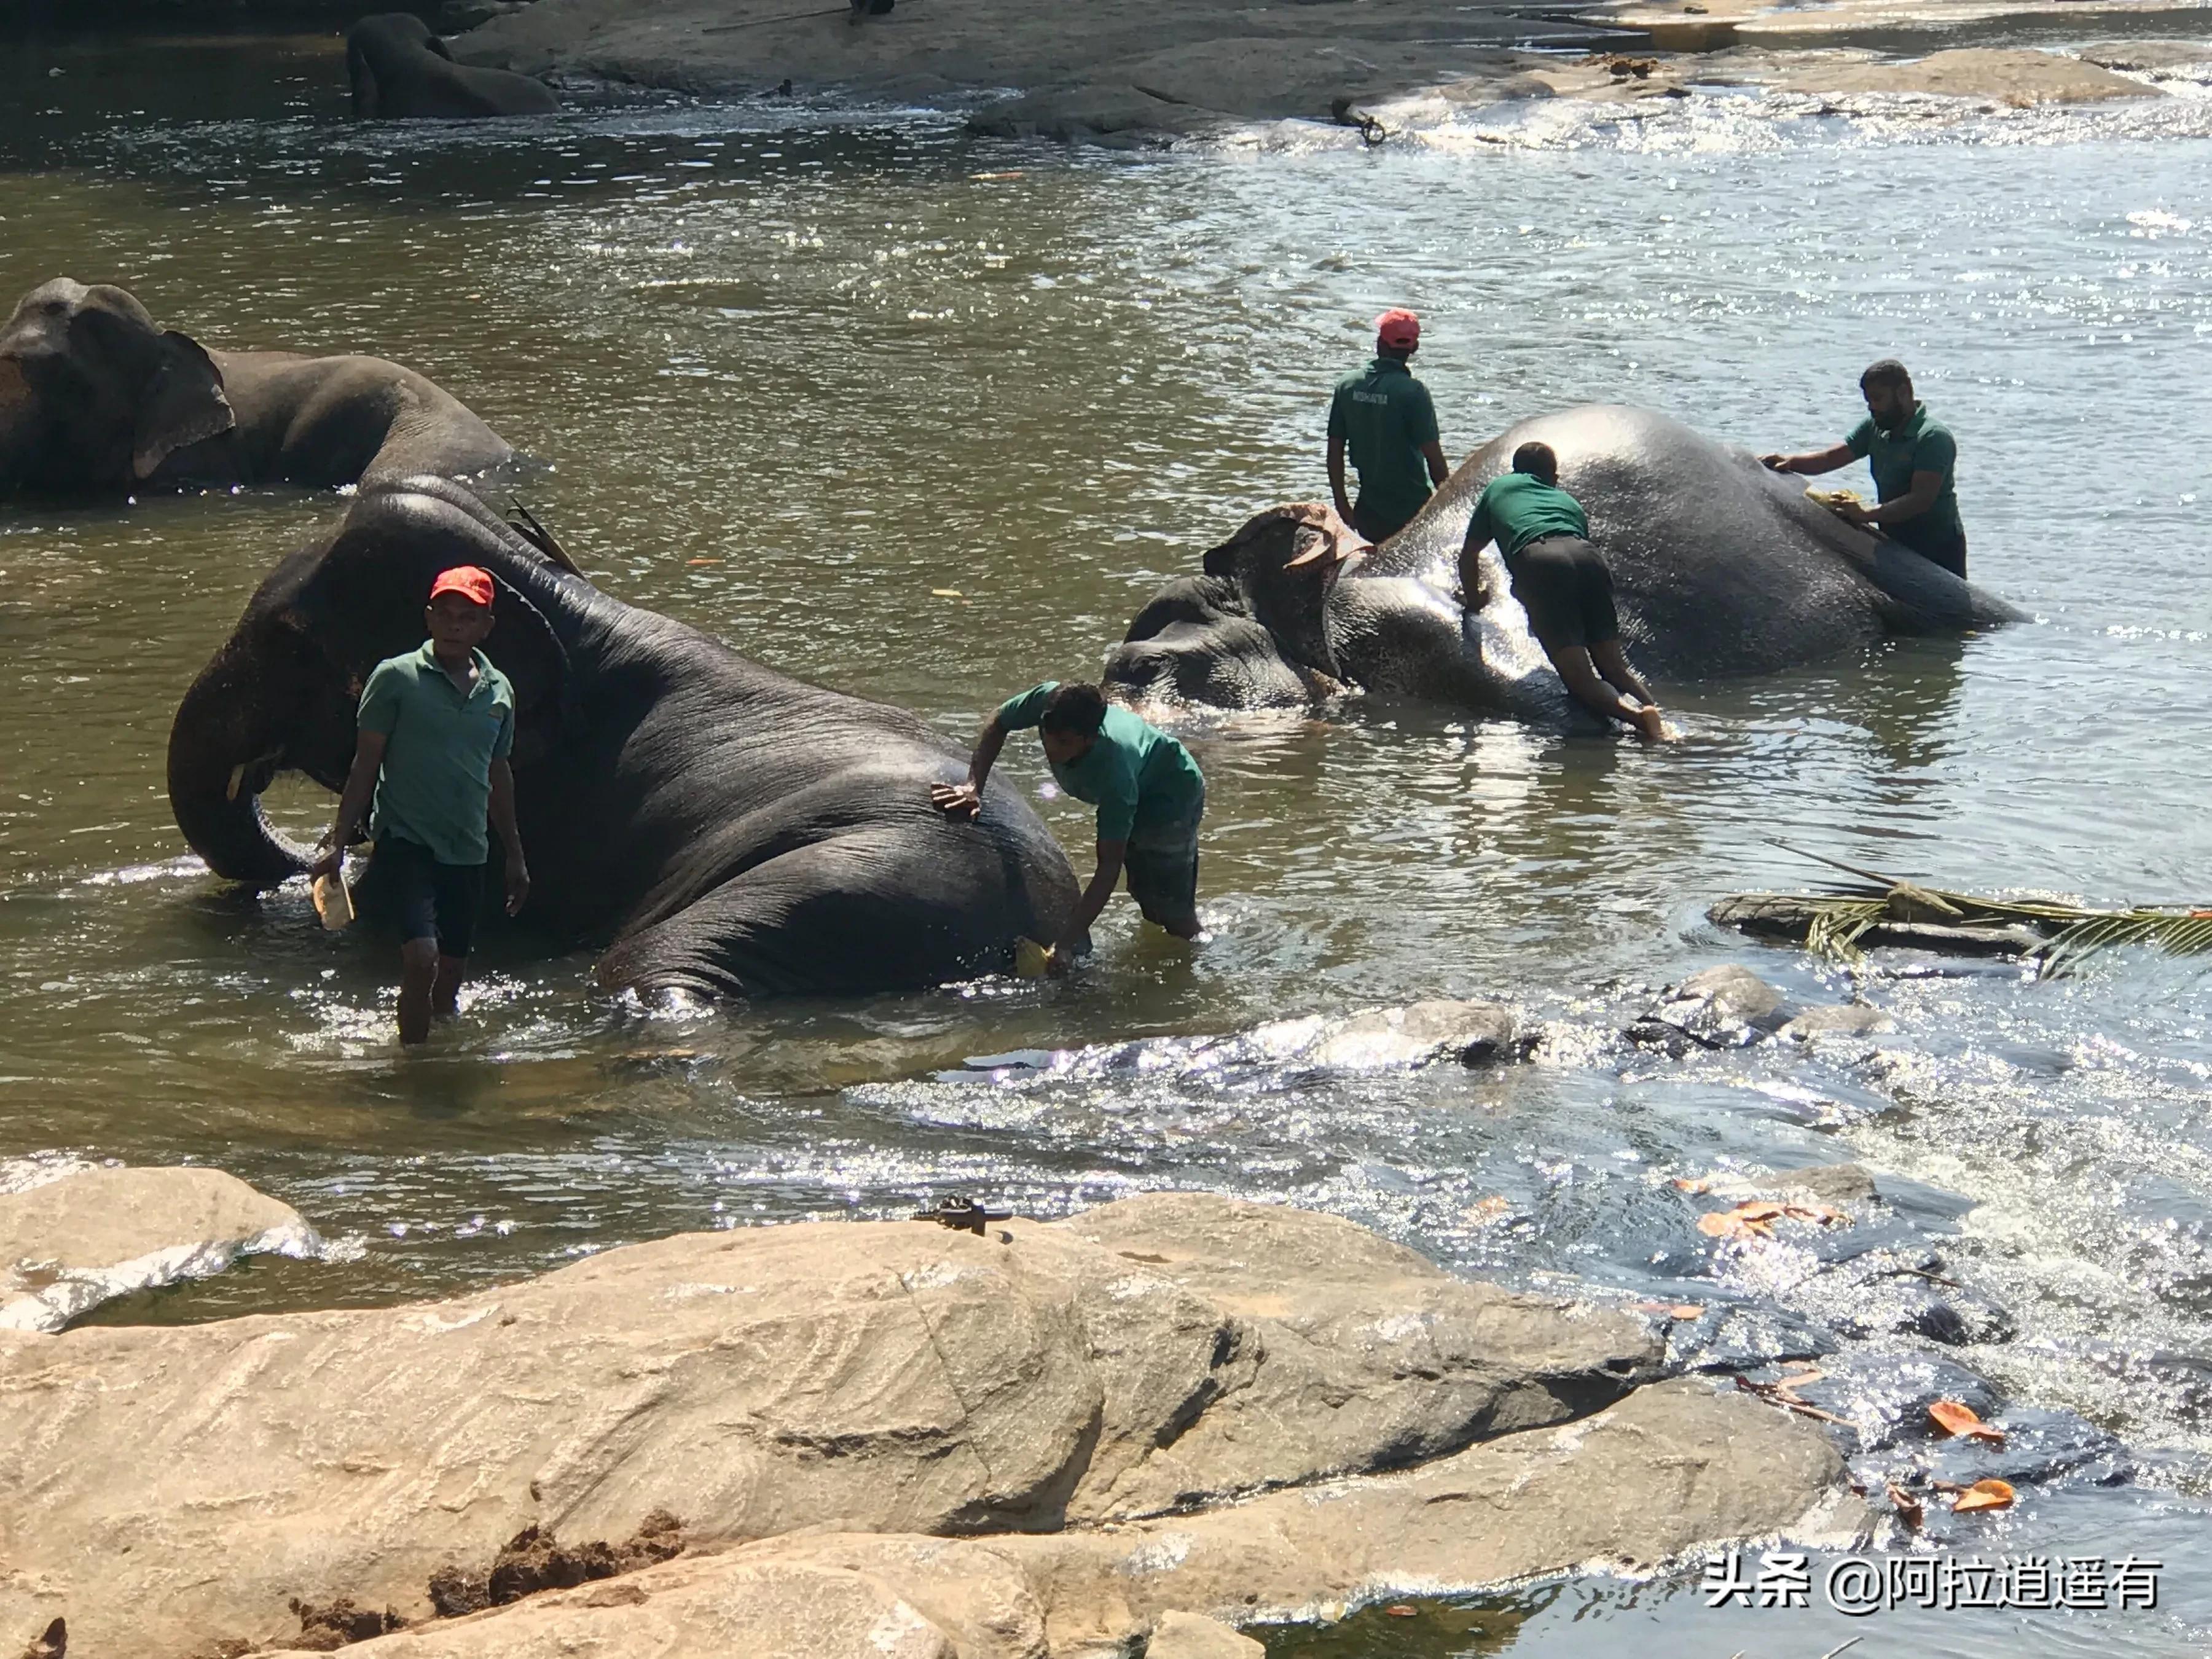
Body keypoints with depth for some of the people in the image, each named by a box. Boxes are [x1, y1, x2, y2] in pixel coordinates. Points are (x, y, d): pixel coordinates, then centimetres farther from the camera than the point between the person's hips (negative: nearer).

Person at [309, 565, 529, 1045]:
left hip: (467, 851, 5)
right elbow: (366, 765, -1)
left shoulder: (499, 691, 10)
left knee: (451, 975, 11)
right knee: (421, 958, -22)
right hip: (406, 839, -5)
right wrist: (338, 842, -6)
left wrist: (515, 856, 25)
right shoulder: (396, 678, -4)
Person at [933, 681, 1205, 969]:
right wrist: (973, 788, -21)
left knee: (1170, 907, -7)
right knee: (1144, 892, 19)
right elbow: (997, 724, -11)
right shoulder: (1047, 701, -36)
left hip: (1174, 791, -6)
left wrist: (1066, 943, -45)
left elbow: (1109, 868, -41)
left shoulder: (1114, 775, -46)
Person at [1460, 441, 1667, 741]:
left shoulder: (1499, 488, 34)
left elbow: (1468, 556, 39)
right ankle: (1661, 721, -20)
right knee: (1615, 666, 7)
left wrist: (1473, 597, 57)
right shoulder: (1569, 501, 38)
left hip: (1539, 563, -3)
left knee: (1580, 678, -10)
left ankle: (1636, 716, -37)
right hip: (1589, 558, 3)